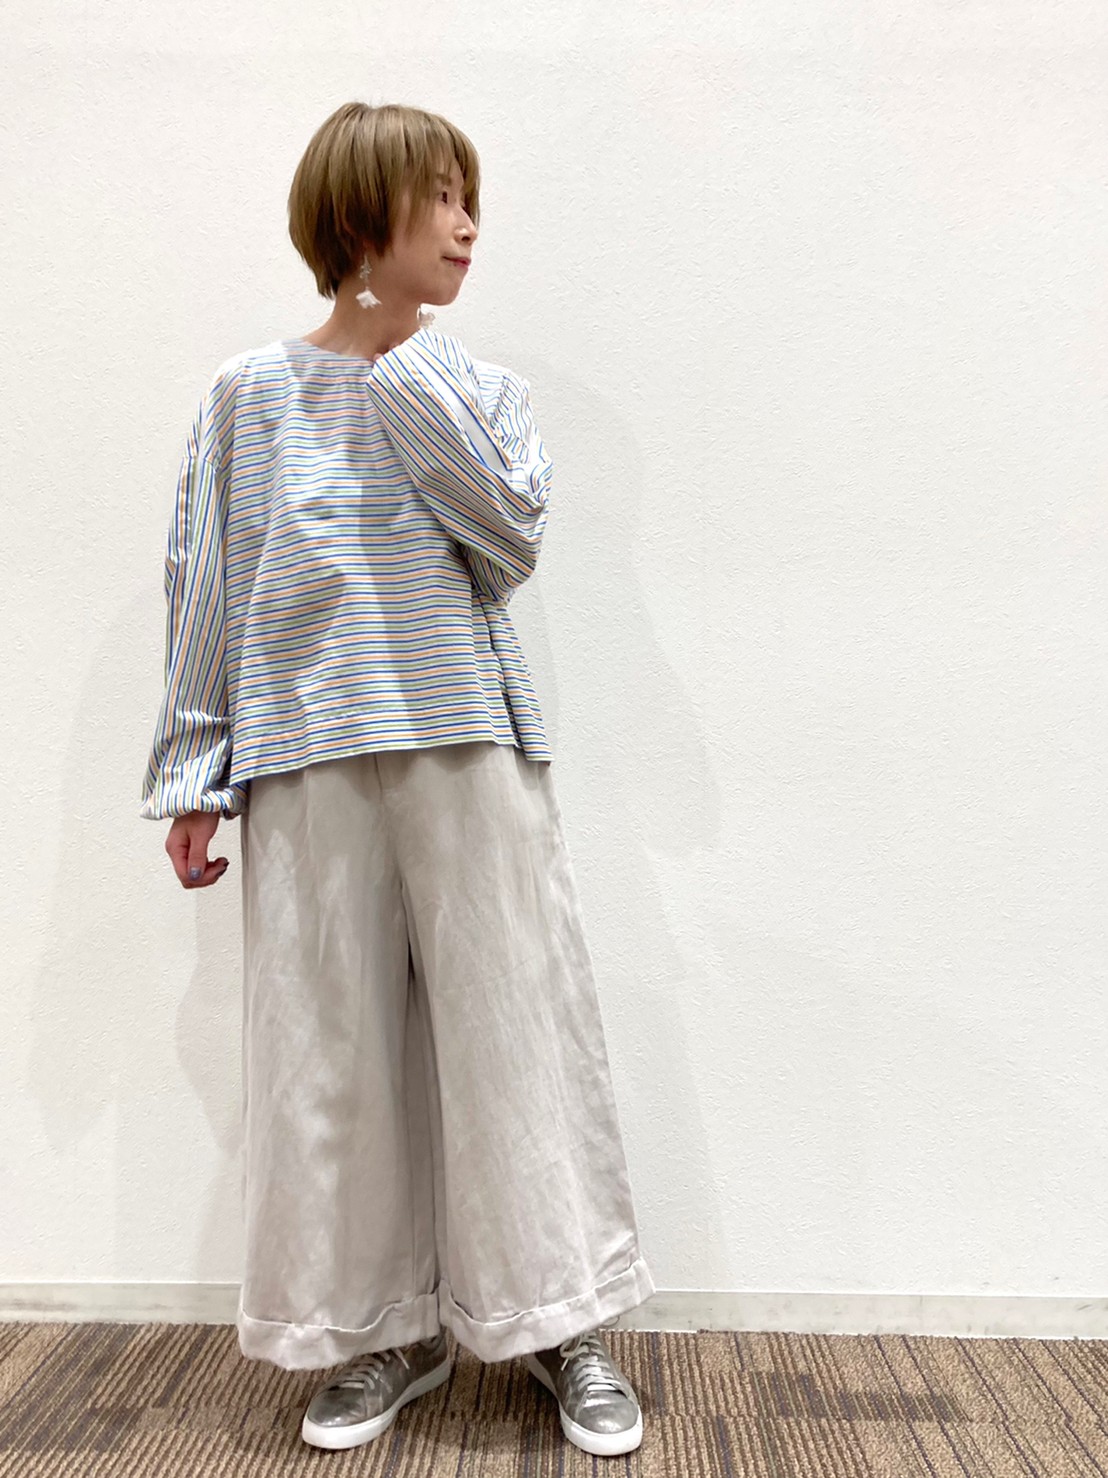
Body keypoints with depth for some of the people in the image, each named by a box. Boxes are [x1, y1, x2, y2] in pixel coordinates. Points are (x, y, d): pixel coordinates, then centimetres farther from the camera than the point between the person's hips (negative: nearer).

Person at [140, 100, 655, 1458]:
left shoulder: (481, 387, 11)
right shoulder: (251, 393, 8)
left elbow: (515, 537, -5)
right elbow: (204, 593, 8)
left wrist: (410, 380, -6)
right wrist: (193, 775, 5)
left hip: (468, 744, 1)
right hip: (310, 756, 0)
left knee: (516, 1020, 2)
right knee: (335, 1044, 5)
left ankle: (560, 1320, 21)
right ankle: (382, 1327, 26)